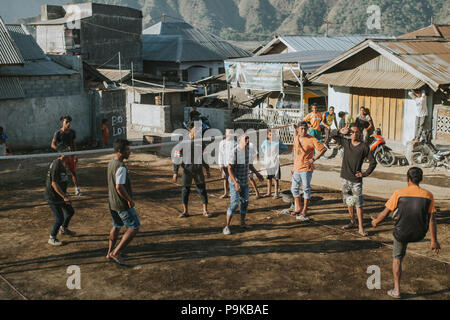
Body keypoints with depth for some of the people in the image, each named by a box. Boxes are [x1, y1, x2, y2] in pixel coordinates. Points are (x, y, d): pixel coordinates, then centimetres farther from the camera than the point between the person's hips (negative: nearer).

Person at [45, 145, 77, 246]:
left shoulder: (63, 163, 5)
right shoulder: (56, 165, -25)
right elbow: (54, 184, -26)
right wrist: (64, 197, -24)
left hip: (60, 194, 10)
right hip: (53, 196, -10)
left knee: (70, 211, 20)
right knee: (60, 218, -4)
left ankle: (63, 229, 45)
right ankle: (52, 238, 15)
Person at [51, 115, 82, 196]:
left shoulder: (72, 132, 6)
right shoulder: (58, 133, -7)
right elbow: (53, 145, -10)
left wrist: (75, 155, 9)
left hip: (71, 154, 3)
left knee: (73, 172, 6)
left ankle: (77, 189, 13)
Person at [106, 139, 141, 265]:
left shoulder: (111, 163, 6)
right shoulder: (121, 167, -24)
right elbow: (119, 187, -29)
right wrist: (130, 200, -18)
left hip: (112, 202, 10)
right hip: (122, 204, -10)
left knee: (116, 226, 23)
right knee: (134, 227, 0)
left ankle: (110, 253, 33)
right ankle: (116, 253, 0)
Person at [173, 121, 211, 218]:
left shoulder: (200, 142, 4)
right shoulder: (182, 143, -7)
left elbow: (204, 157, 13)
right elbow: (176, 157, -6)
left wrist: (207, 170, 12)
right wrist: (175, 172, -9)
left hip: (198, 170, 2)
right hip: (187, 170, -2)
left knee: (202, 189, 2)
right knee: (185, 190, 5)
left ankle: (205, 211, 11)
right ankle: (185, 211, 18)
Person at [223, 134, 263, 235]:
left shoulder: (249, 150, 2)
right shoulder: (235, 152, -19)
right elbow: (229, 169, -19)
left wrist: (257, 173, 9)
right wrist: (235, 183, -26)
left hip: (245, 182, 7)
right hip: (235, 181, -7)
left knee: (245, 202, 13)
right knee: (234, 204, -10)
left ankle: (242, 222, 31)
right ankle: (227, 226, 0)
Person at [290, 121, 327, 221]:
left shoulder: (312, 139, -12)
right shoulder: (296, 138, 8)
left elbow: (323, 149, -14)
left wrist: (313, 159, -18)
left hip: (306, 169, -7)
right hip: (297, 168, 7)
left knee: (306, 189, 0)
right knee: (294, 188, 12)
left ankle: (304, 211, 10)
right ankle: (299, 208, 30)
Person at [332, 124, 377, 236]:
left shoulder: (364, 147, -6)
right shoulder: (346, 143, 4)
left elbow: (373, 162, -2)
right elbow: (334, 136, 15)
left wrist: (365, 174, -8)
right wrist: (341, 132, -5)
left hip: (356, 180, -4)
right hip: (345, 178, 4)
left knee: (358, 203, -8)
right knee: (349, 202, 14)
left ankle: (361, 228, -6)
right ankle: (352, 222, 27)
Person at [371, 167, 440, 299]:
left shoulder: (399, 194, -14)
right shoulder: (428, 195, -11)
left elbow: (385, 213, -7)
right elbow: (432, 220, -9)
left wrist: (375, 221, 14)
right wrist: (434, 241, -2)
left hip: (401, 233, -2)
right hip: (419, 235, 2)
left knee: (397, 258, 17)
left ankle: (396, 290, 16)